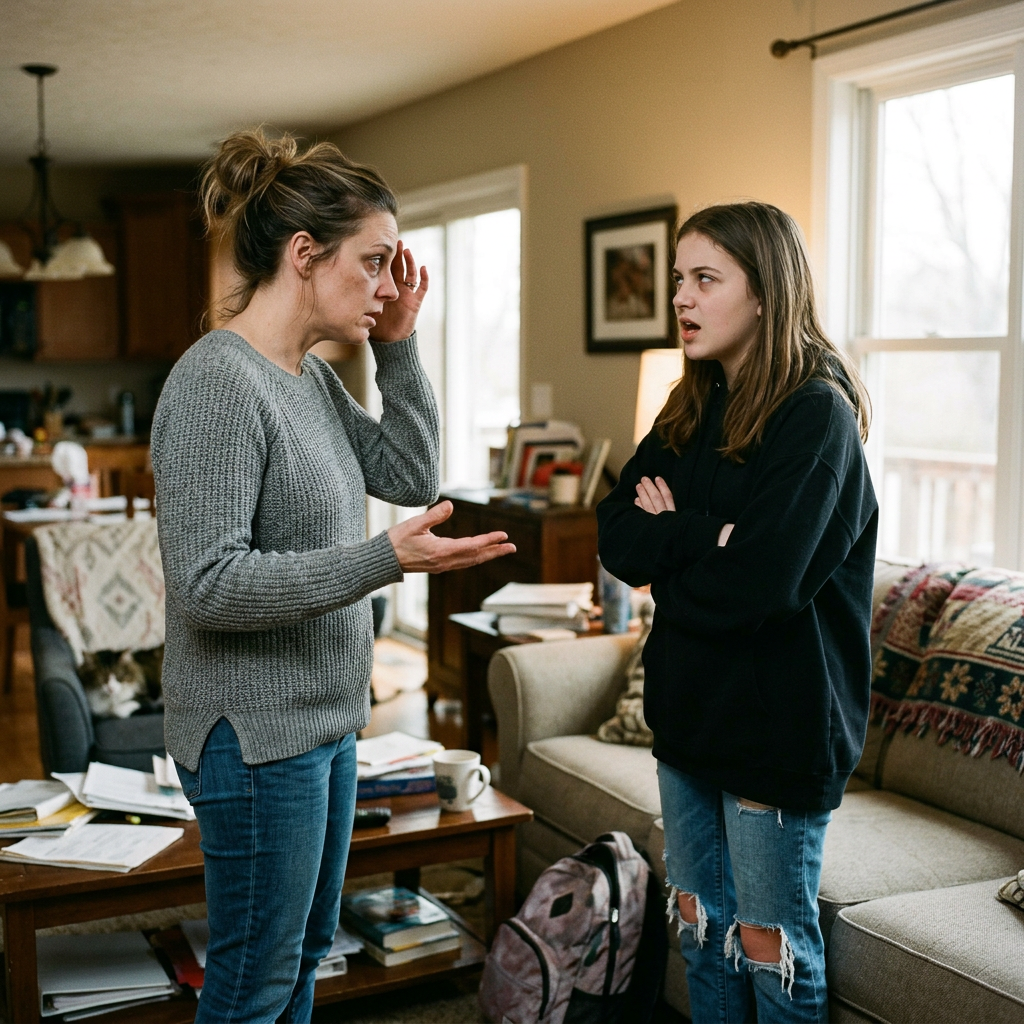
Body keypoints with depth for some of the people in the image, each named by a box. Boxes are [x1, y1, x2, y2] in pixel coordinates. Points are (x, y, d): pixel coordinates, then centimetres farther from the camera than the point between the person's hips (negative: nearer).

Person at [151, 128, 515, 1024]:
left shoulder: (311, 376, 8)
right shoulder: (218, 381, -21)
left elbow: (411, 478, 11)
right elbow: (207, 583, -26)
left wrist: (399, 347, 2)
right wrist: (382, 561, -32)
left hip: (320, 720, 9)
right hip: (255, 731, -9)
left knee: (305, 951, 22)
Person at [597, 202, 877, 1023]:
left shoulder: (817, 416, -15)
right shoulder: (691, 410, 8)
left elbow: (756, 584, -25)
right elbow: (617, 538, 1)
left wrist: (667, 536, -9)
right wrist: (706, 537, -17)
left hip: (779, 720, -7)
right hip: (690, 707, 7)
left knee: (769, 945, 7)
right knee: (701, 925, 18)